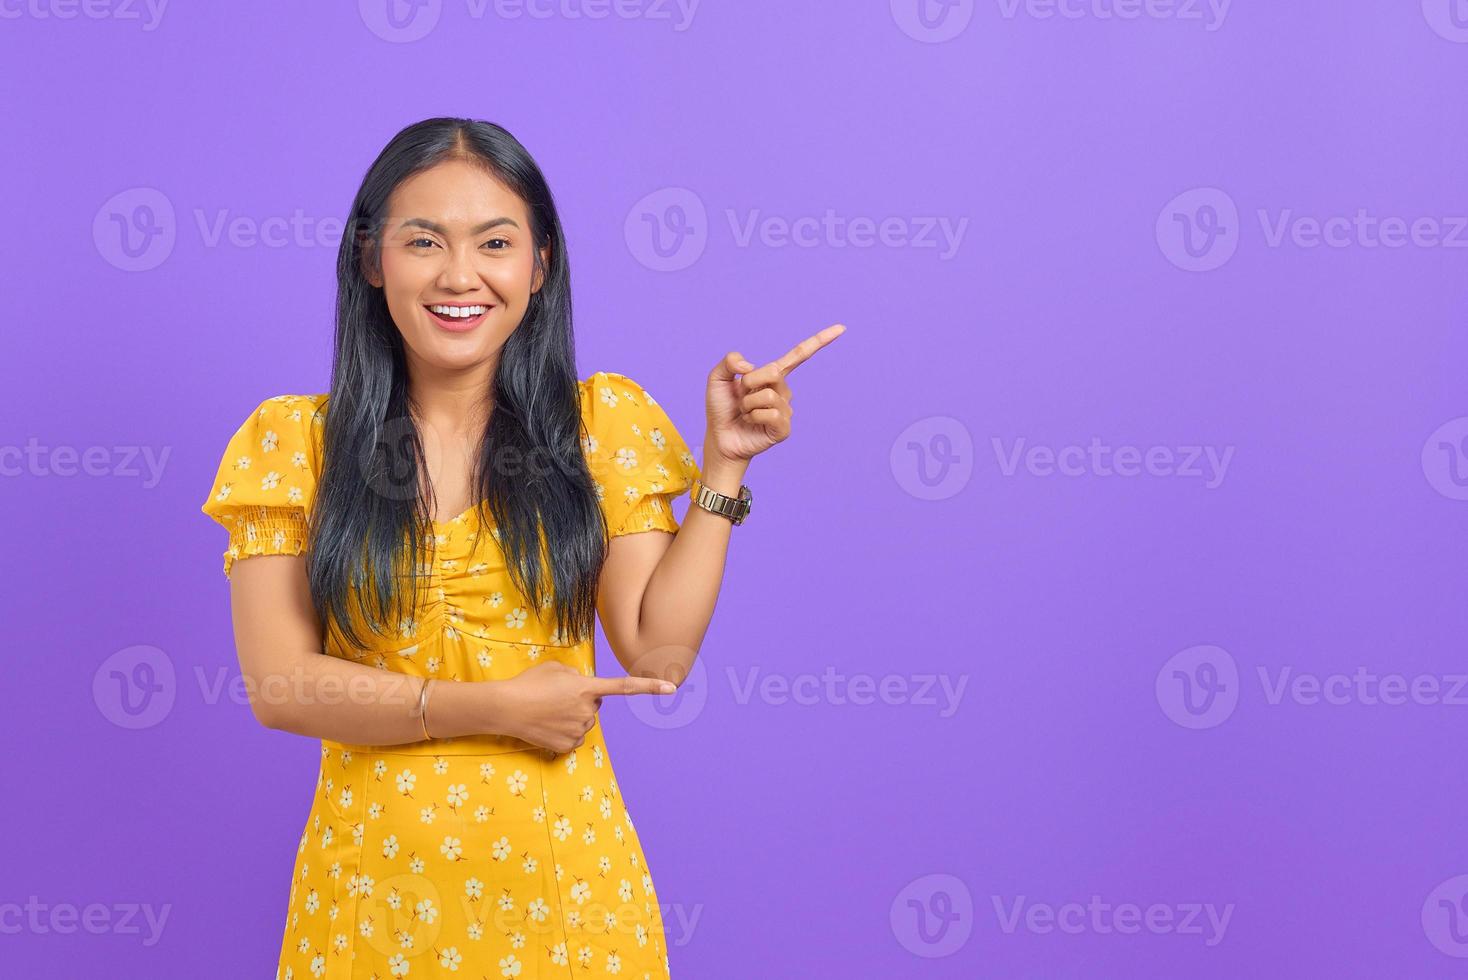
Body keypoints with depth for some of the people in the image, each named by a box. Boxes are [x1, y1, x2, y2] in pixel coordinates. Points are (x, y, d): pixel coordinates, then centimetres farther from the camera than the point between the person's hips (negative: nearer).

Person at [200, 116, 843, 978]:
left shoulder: (601, 422, -1)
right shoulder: (291, 443, -3)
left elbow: (658, 654, -6)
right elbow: (279, 683, -8)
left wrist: (723, 463, -9)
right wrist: (493, 708, -14)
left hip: (563, 875, 1)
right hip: (374, 886, 0)